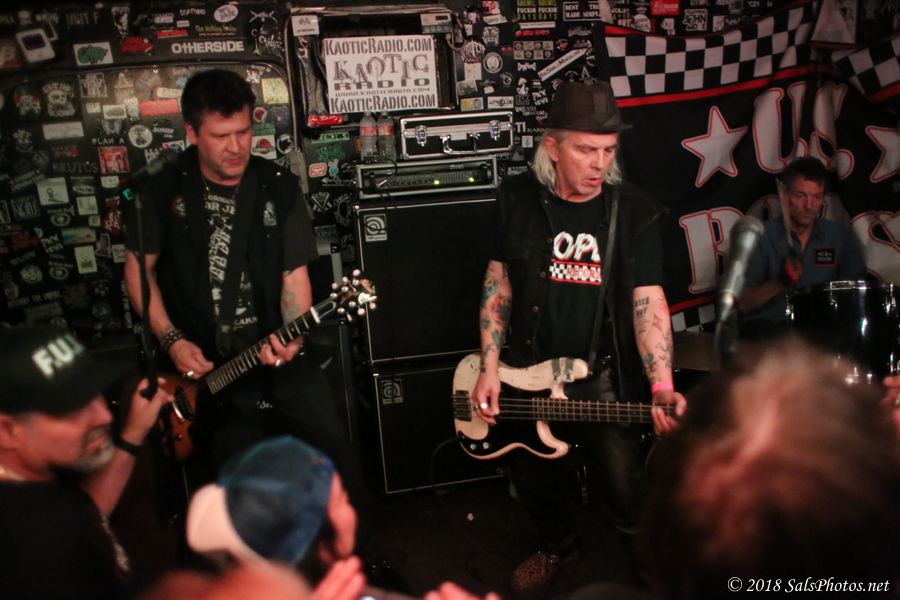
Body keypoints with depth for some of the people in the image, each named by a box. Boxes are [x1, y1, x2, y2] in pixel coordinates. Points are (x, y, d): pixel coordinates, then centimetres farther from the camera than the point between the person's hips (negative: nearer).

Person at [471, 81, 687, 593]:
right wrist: (490, 369, -4)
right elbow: (499, 282, 2)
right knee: (531, 479, 17)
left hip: (606, 378, -2)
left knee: (625, 492, -5)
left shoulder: (636, 211, -8)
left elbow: (648, 300, -13)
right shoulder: (518, 199, -3)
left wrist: (662, 388, -27)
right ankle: (560, 544, 52)